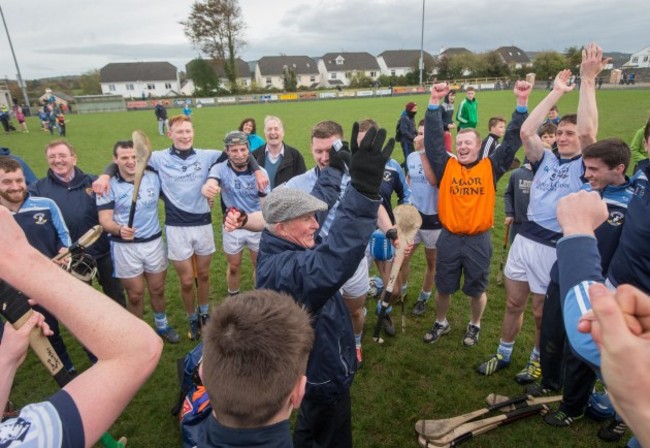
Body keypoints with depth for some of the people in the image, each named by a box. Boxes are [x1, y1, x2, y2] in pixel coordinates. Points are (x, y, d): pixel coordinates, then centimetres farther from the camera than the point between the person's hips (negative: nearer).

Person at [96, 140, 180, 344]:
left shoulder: (153, 178, 0)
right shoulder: (108, 186, -9)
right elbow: (105, 220, -13)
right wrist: (119, 229, -34)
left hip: (154, 242, 3)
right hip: (125, 247, -2)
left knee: (158, 290, 15)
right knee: (135, 295, 9)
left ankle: (162, 325, 38)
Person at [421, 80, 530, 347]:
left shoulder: (490, 167, -1)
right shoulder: (446, 166, -1)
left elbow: (512, 140, -5)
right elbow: (433, 138, -6)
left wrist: (522, 103, -11)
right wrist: (434, 103, -12)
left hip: (478, 240, 0)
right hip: (448, 239, 1)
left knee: (477, 289, 16)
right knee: (443, 287, 15)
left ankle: (475, 326, 41)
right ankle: (441, 324, 39)